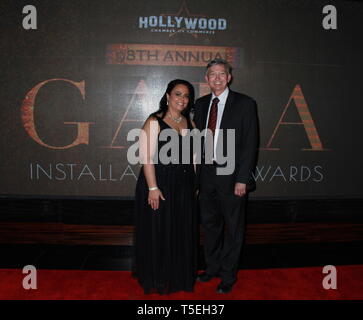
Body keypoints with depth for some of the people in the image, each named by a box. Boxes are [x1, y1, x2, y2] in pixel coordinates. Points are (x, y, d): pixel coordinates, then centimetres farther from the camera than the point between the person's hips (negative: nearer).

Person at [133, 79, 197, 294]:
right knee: (158, 233, 6)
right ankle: (158, 280, 26)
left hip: (184, 188, 6)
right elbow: (147, 157, -14)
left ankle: (180, 276, 34)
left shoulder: (189, 123, 10)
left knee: (183, 233, 15)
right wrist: (153, 188, -19)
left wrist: (194, 184, 11)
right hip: (160, 185, -6)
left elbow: (192, 156, 13)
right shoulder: (154, 122, -8)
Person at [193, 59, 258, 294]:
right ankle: (212, 267, 38)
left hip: (231, 176, -5)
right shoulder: (201, 104, 8)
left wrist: (242, 179, -15)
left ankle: (228, 276, 28)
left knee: (233, 228, 10)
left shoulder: (245, 104, -7)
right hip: (207, 174, 5)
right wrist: (198, 172, 5)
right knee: (210, 224, 18)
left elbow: (250, 143, -11)